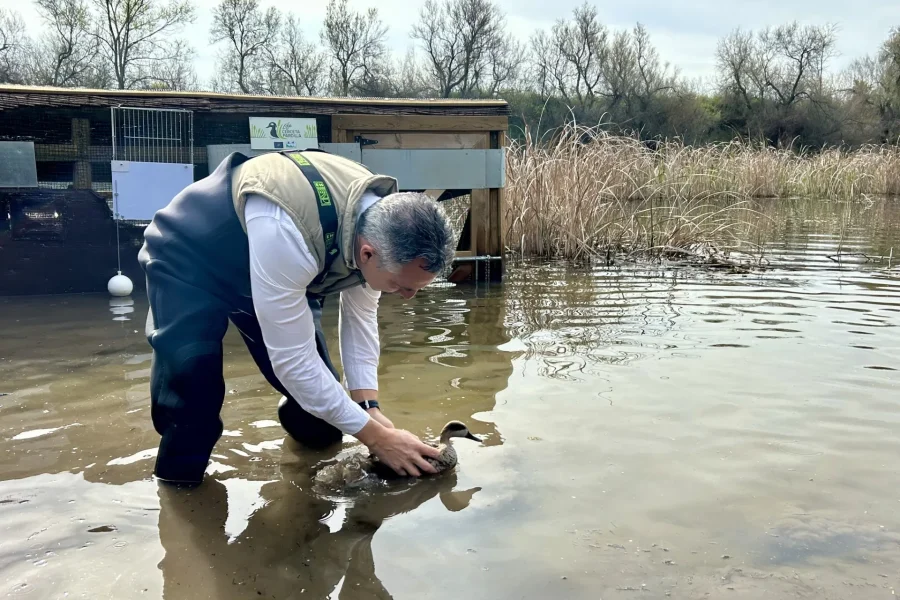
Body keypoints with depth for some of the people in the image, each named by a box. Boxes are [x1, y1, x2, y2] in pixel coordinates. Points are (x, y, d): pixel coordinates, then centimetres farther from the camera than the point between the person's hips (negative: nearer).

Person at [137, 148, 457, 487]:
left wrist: (369, 406, -13)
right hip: (188, 262, -5)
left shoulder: (383, 222, -21)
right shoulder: (285, 235, -45)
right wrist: (375, 436, -30)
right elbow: (292, 358, -37)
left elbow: (360, 313, -5)